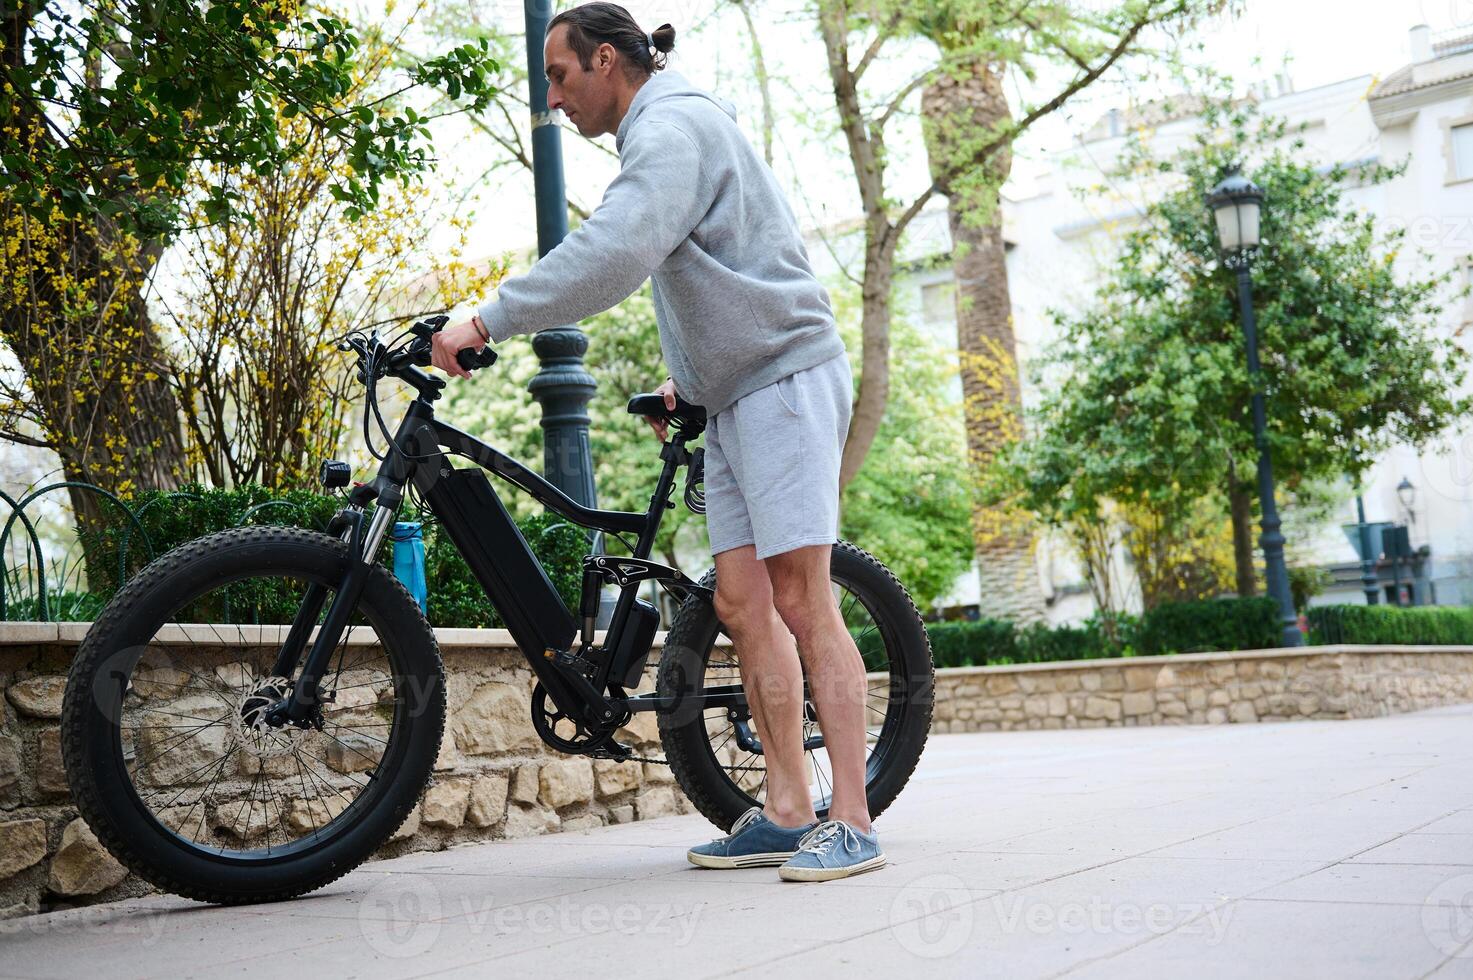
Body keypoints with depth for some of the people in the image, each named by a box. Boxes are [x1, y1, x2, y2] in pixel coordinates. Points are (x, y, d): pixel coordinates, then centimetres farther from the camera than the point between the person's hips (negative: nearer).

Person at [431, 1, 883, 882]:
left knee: (801, 603, -13)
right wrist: (689, 376, 20)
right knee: (743, 605, 3)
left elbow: (613, 254, -29)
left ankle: (853, 822, -10)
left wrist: (489, 320, -26)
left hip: (785, 380, -10)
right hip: (735, 395, 10)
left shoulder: (672, 126, -11)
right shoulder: (672, 131, 23)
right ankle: (786, 813, 5)